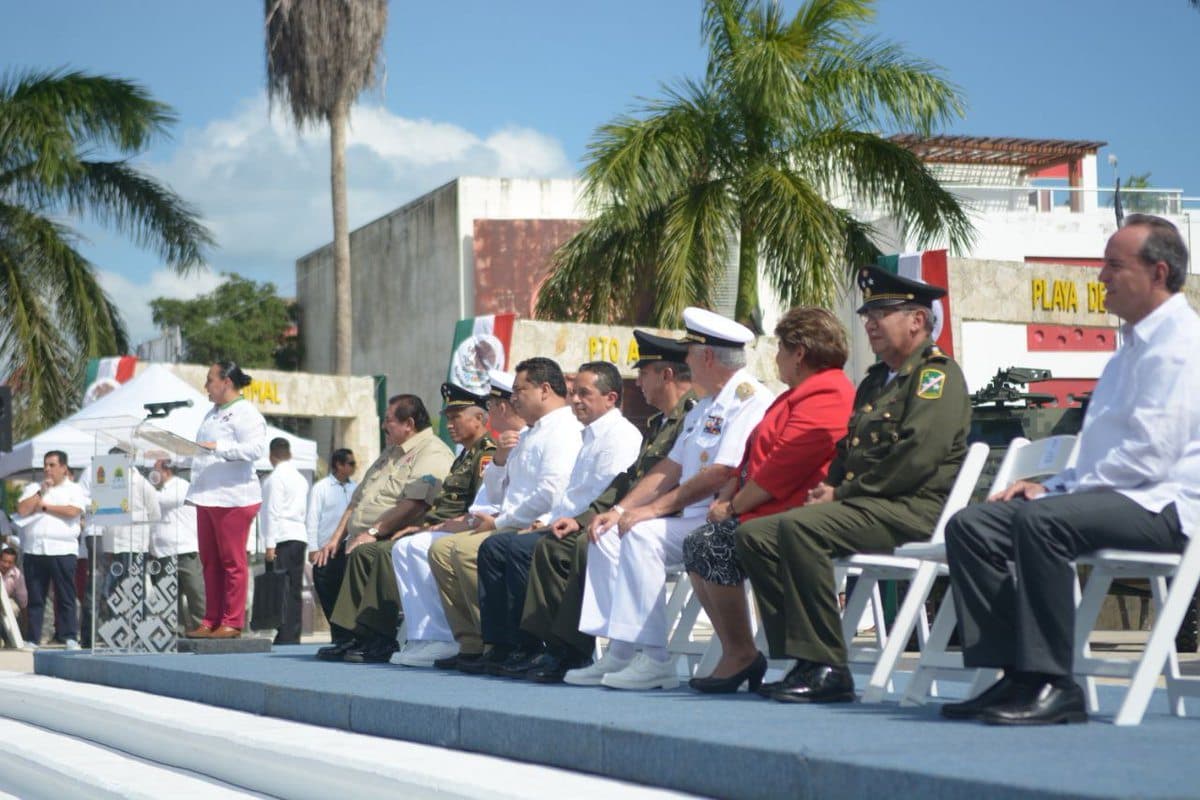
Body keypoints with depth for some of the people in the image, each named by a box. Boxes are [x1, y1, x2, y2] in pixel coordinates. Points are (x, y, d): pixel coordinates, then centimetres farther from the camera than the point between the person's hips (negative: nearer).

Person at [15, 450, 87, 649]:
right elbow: (22, 510, 2)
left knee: (65, 596, -3)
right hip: (34, 550, 3)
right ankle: (33, 638, 8)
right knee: (35, 597, 4)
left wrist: (44, 506, -3)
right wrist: (41, 491, -2)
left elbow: (73, 511, -11)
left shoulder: (74, 489, 7)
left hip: (62, 550, -3)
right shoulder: (33, 488, 16)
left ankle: (69, 638, -1)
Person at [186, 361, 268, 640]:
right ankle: (211, 622, 14)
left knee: (232, 561, -5)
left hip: (233, 498, -9)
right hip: (207, 497, 9)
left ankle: (232, 623, -3)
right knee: (210, 562, 9)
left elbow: (256, 448, -22)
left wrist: (217, 447, -25)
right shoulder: (213, 413, 22)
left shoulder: (246, 413, -7)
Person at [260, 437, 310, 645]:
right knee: (294, 591, 8)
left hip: (282, 539, -7)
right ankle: (294, 637, 8)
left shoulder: (275, 478, -5)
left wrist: (270, 544, -12)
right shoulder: (300, 478, 18)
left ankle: (285, 636, -12)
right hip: (300, 537, 7)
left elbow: (273, 511, -11)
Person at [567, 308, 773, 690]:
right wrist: (620, 509, 8)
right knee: (609, 535, 0)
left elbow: (721, 475, -21)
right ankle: (619, 653, -7)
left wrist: (654, 508, -17)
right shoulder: (705, 407, 21)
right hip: (692, 521, 10)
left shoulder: (750, 399, -13)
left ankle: (654, 660, -24)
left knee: (643, 534, -26)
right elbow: (670, 469, 21)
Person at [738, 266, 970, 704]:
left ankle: (826, 668, -29)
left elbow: (916, 457, -18)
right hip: (866, 506, 10)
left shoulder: (938, 374, -5)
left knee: (800, 527, -32)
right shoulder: (875, 380, 25)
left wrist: (843, 494, -14)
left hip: (914, 511, -10)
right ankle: (801, 663, -9)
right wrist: (829, 488, 5)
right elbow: (849, 449, 28)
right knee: (754, 534, -4)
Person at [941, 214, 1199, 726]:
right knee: (971, 525, -5)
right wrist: (1053, 485, 8)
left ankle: (1052, 685, -31)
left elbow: (1149, 453, -19)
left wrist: (1060, 492, -12)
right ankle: (1014, 677, -13)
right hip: (1114, 497, 10)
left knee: (1041, 520, -35)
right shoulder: (1134, 344, 25)